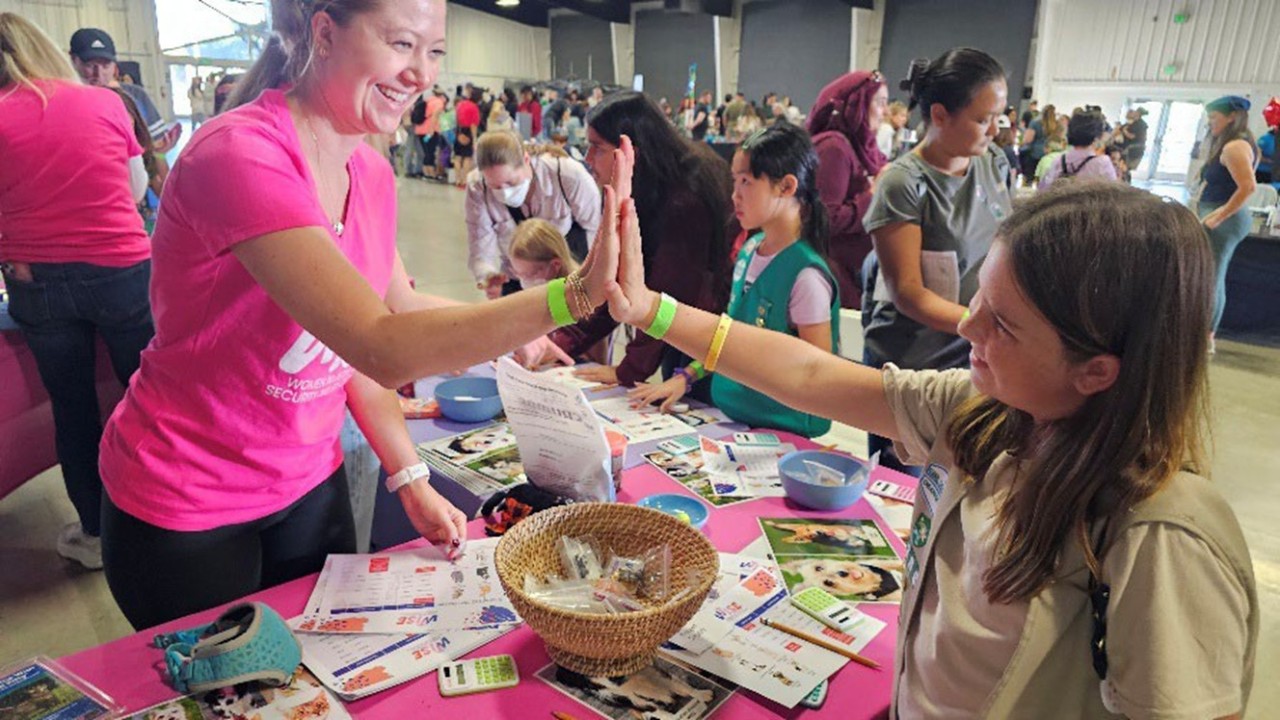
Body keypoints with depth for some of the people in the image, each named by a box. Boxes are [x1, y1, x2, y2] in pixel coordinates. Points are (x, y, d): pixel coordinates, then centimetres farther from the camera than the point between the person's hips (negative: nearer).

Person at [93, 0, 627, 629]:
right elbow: (384, 349, -37)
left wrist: (411, 481, -5)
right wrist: (573, 295, -44)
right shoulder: (238, 155, -27)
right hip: (185, 512, -6)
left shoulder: (371, 176, -2)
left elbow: (354, 342, 3)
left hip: (309, 483, 6)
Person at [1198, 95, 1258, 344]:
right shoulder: (1230, 145, 16)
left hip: (1223, 220, -11)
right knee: (1213, 280, 13)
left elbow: (1248, 185, -25)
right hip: (1219, 217, 11)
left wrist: (1219, 216, -22)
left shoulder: (1235, 146, -15)